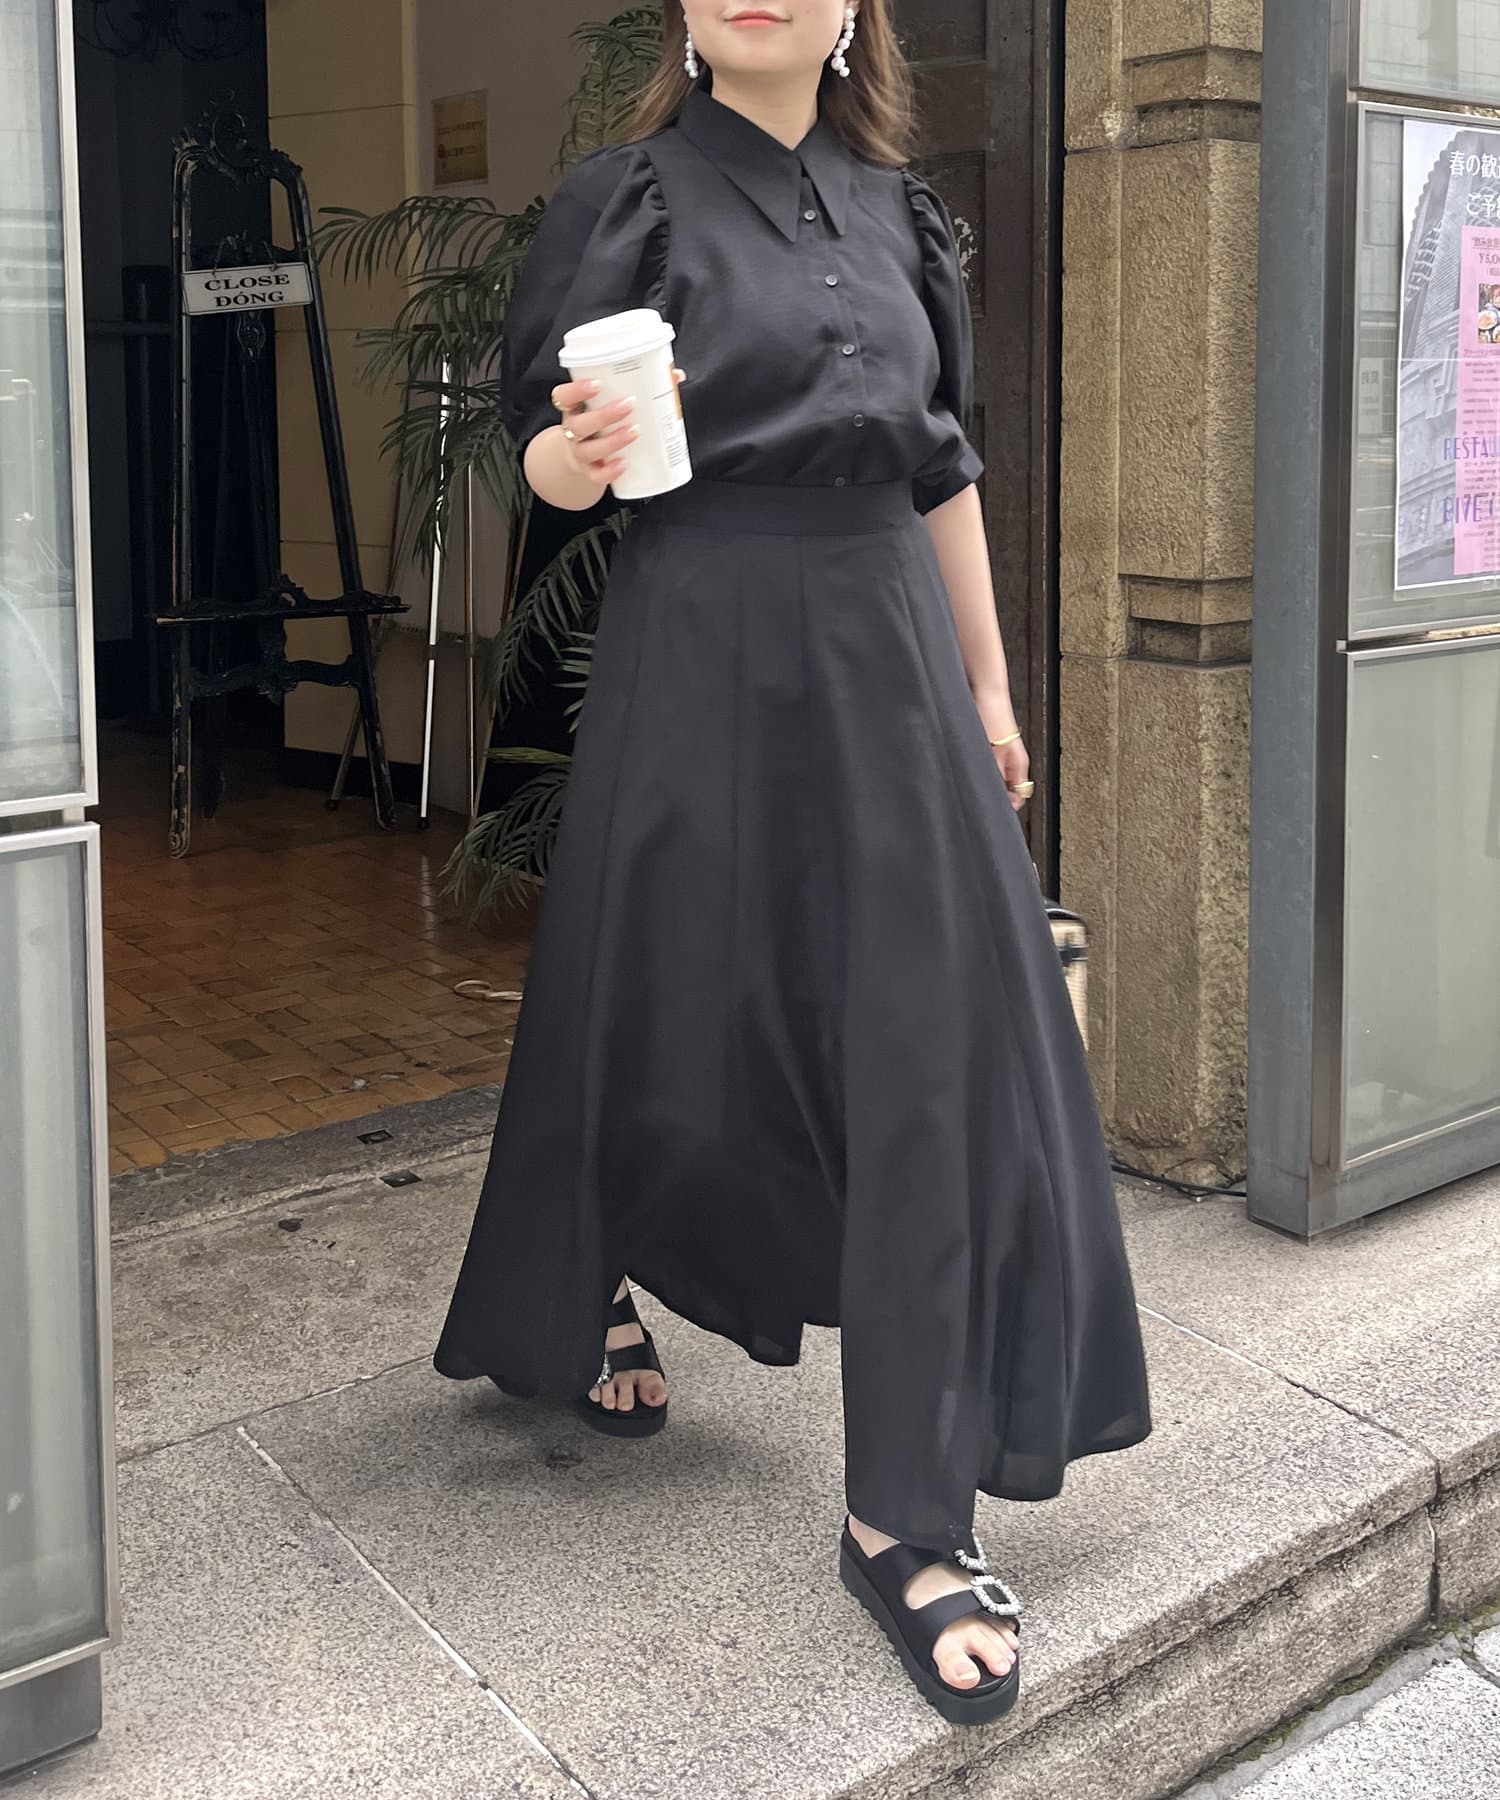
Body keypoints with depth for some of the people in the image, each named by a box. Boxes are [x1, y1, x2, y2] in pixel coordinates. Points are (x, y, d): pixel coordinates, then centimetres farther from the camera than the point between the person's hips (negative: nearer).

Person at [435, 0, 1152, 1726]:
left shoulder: (893, 204, 12)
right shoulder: (630, 196, -1)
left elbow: (945, 465, 16)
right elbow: (549, 454, -5)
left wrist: (986, 685, 16)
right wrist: (579, 456, -29)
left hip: (888, 649, 4)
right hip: (704, 659, -4)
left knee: (931, 1045, -3)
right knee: (675, 1025, 7)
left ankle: (906, 1515, 4)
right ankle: (583, 1297, 41)